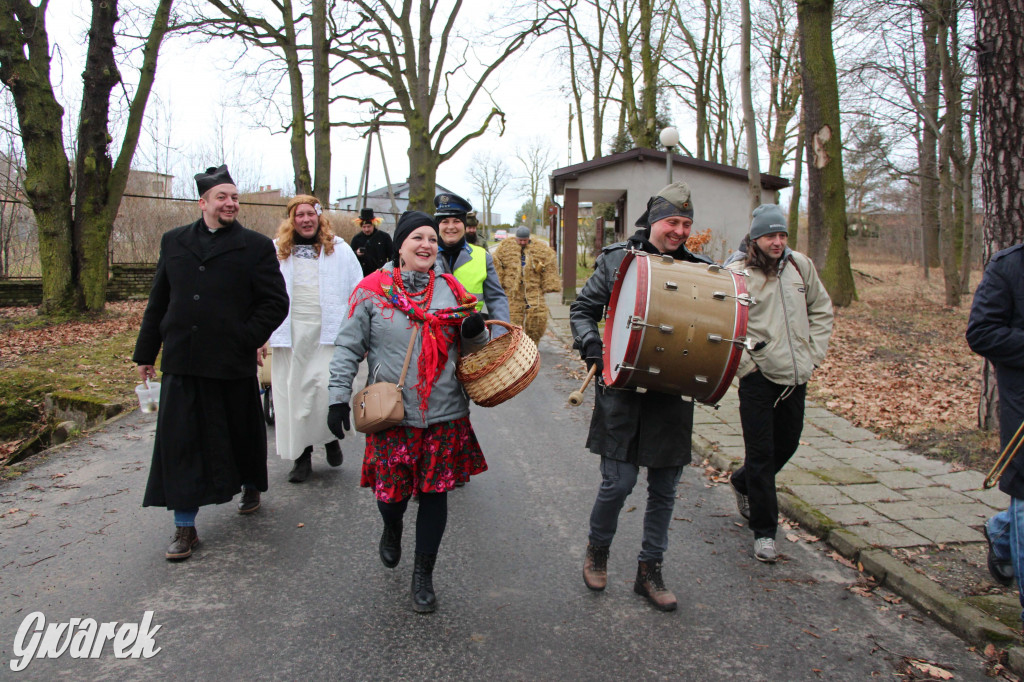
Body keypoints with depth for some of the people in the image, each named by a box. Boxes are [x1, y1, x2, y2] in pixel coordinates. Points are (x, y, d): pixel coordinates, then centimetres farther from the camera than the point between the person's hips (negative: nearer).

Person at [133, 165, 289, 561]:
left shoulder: (255, 246, -1)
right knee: (180, 443, 2)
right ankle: (185, 527, 12)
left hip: (233, 364, -2)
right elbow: (158, 302, 15)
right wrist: (146, 352, 16)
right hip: (182, 364, 3)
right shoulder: (174, 242, 11)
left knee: (241, 435, 14)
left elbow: (276, 302, -3)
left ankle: (251, 487, 42)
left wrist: (246, 339, -12)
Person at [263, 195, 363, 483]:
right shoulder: (276, 251, 9)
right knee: (294, 393, 4)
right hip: (289, 333, 2)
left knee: (327, 388, -10)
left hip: (328, 331, -2)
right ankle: (301, 454, 17)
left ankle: (331, 436, 18)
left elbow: (357, 291, 6)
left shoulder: (339, 249, 6)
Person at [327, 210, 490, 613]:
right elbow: (348, 348, 2)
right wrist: (338, 396, -4)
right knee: (391, 493, 4)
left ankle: (424, 576, 25)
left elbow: (470, 348, 16)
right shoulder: (372, 291, -1)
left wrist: (475, 332, -6)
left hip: (445, 414, 2)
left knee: (435, 493, 6)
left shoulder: (451, 291, 7)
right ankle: (392, 530, 43)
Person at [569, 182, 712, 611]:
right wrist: (592, 347, -11)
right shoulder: (617, 260, 1)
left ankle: (650, 571, 28)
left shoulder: (699, 269, 7)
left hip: (673, 396, 3)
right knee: (618, 482, -2)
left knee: (665, 488, 10)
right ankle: (597, 550, 28)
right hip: (622, 392, -3)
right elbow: (582, 310, 6)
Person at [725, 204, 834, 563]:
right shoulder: (736, 274, -9)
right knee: (761, 454, 0)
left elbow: (821, 310, 16)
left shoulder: (800, 265, 5)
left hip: (796, 376, 5)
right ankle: (764, 531, 13)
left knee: (787, 445, 17)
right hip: (758, 377, -5)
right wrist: (745, 364, -13)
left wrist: (813, 354, 7)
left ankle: (743, 483, 45)